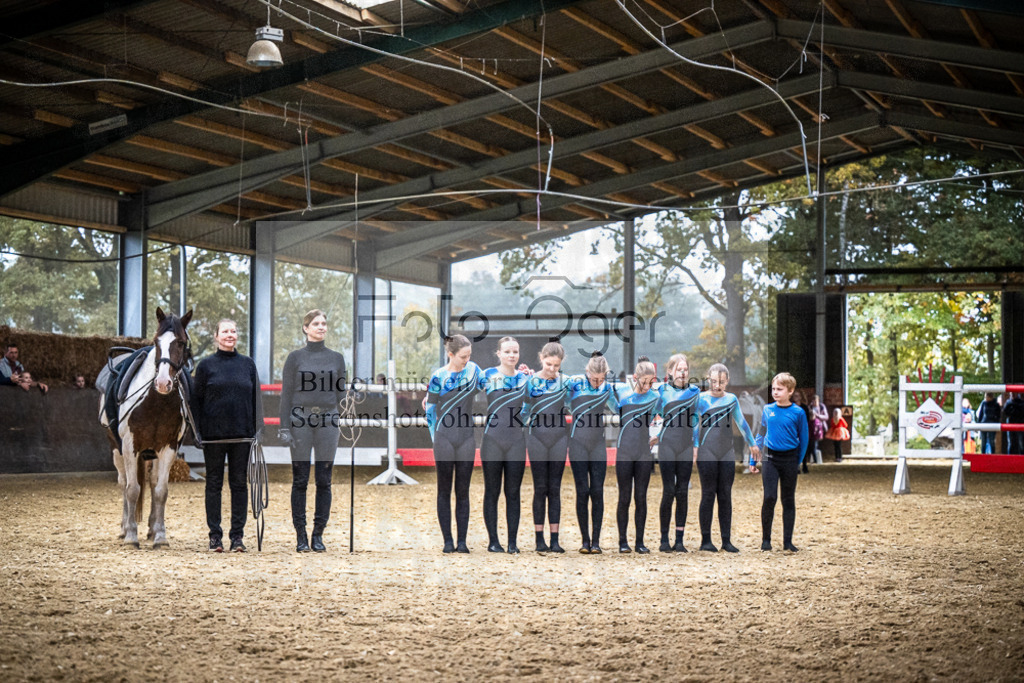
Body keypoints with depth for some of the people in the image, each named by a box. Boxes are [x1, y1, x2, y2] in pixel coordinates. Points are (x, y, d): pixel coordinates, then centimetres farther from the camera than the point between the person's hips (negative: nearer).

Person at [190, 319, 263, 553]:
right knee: (214, 484, 4)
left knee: (239, 483, 4)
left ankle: (237, 535, 9)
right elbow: (196, 399, 1)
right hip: (214, 434, -2)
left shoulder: (248, 364, 7)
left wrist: (257, 430, 4)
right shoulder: (206, 365, 1)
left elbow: (256, 399, 10)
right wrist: (198, 431, -6)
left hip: (241, 434, 2)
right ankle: (215, 535, 10)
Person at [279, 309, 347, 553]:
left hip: (327, 420, 2)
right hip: (301, 419, -2)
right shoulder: (295, 357, 3)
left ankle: (318, 535, 9)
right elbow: (286, 393, 1)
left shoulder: (336, 358, 10)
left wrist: (339, 421, 5)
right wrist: (285, 427, -6)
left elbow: (341, 393, 13)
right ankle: (301, 536, 4)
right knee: (300, 480, -1)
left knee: (324, 481, 2)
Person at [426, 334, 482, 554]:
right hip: (444, 438, -2)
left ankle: (462, 541, 5)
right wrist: (435, 438, 3)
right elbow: (430, 408, 1)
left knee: (463, 491, 3)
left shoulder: (473, 370, 3)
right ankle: (448, 540, 7)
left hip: (466, 438, 3)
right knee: (444, 490, 3)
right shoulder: (438, 376, -6)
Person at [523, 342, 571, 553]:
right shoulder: (531, 381, 0)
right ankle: (539, 539, 4)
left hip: (559, 438, 1)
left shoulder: (566, 381, 4)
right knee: (540, 488, 0)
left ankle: (555, 540, 4)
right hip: (537, 438, -1)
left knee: (555, 489, 2)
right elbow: (524, 410, 3)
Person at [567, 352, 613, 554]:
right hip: (578, 446, -2)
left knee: (597, 492, -3)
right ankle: (585, 540, 4)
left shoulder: (609, 388, 4)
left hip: (598, 447, 2)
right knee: (582, 492, -3)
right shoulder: (574, 384, -5)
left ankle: (596, 541, 2)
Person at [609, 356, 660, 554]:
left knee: (641, 498, 2)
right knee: (624, 498, 1)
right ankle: (622, 541, 9)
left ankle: (640, 541, 9)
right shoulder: (620, 391, -2)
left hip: (644, 455, 1)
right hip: (624, 454, -1)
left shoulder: (655, 397, 2)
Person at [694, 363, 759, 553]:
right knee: (708, 495, -4)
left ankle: (726, 540, 5)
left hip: (727, 454, 3)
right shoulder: (701, 399, -1)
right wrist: (694, 446, -22)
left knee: (726, 496, 3)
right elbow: (694, 423, -9)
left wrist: (752, 444, 29)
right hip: (707, 453, -3)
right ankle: (705, 540, 2)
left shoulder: (732, 399, 10)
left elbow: (741, 423, 22)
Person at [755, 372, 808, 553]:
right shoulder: (767, 410, 4)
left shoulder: (798, 413, -3)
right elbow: (760, 435, 12)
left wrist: (798, 462, 5)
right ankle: (766, 539, 1)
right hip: (770, 458, 1)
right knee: (769, 497, -10)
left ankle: (788, 541, 14)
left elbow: (803, 439, 5)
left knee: (788, 500, 7)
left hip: (789, 459, -1)